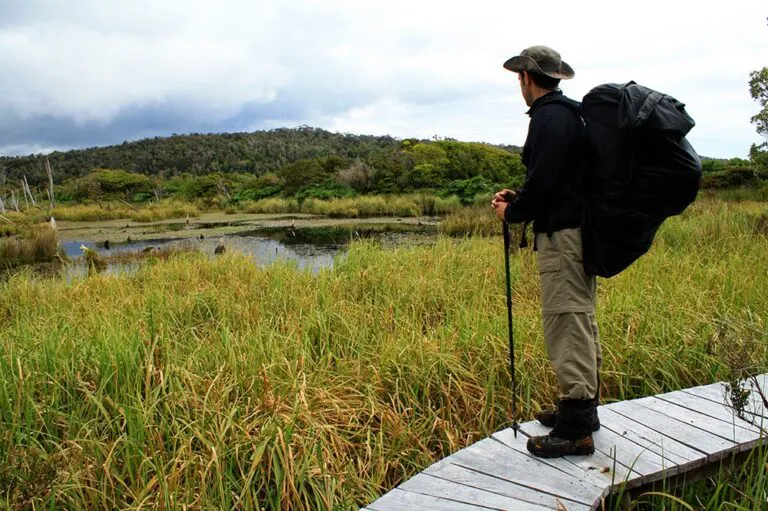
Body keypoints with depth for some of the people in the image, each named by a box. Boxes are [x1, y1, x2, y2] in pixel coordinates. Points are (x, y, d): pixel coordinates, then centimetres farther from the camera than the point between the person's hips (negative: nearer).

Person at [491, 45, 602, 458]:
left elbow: (543, 180, -21)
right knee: (580, 324, 16)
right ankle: (582, 408, 29)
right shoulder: (570, 113, 20)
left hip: (561, 235, -11)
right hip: (578, 230, 11)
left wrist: (513, 213, -5)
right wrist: (519, 199, 15)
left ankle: (575, 430, -2)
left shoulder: (549, 117, -13)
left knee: (565, 326, -8)